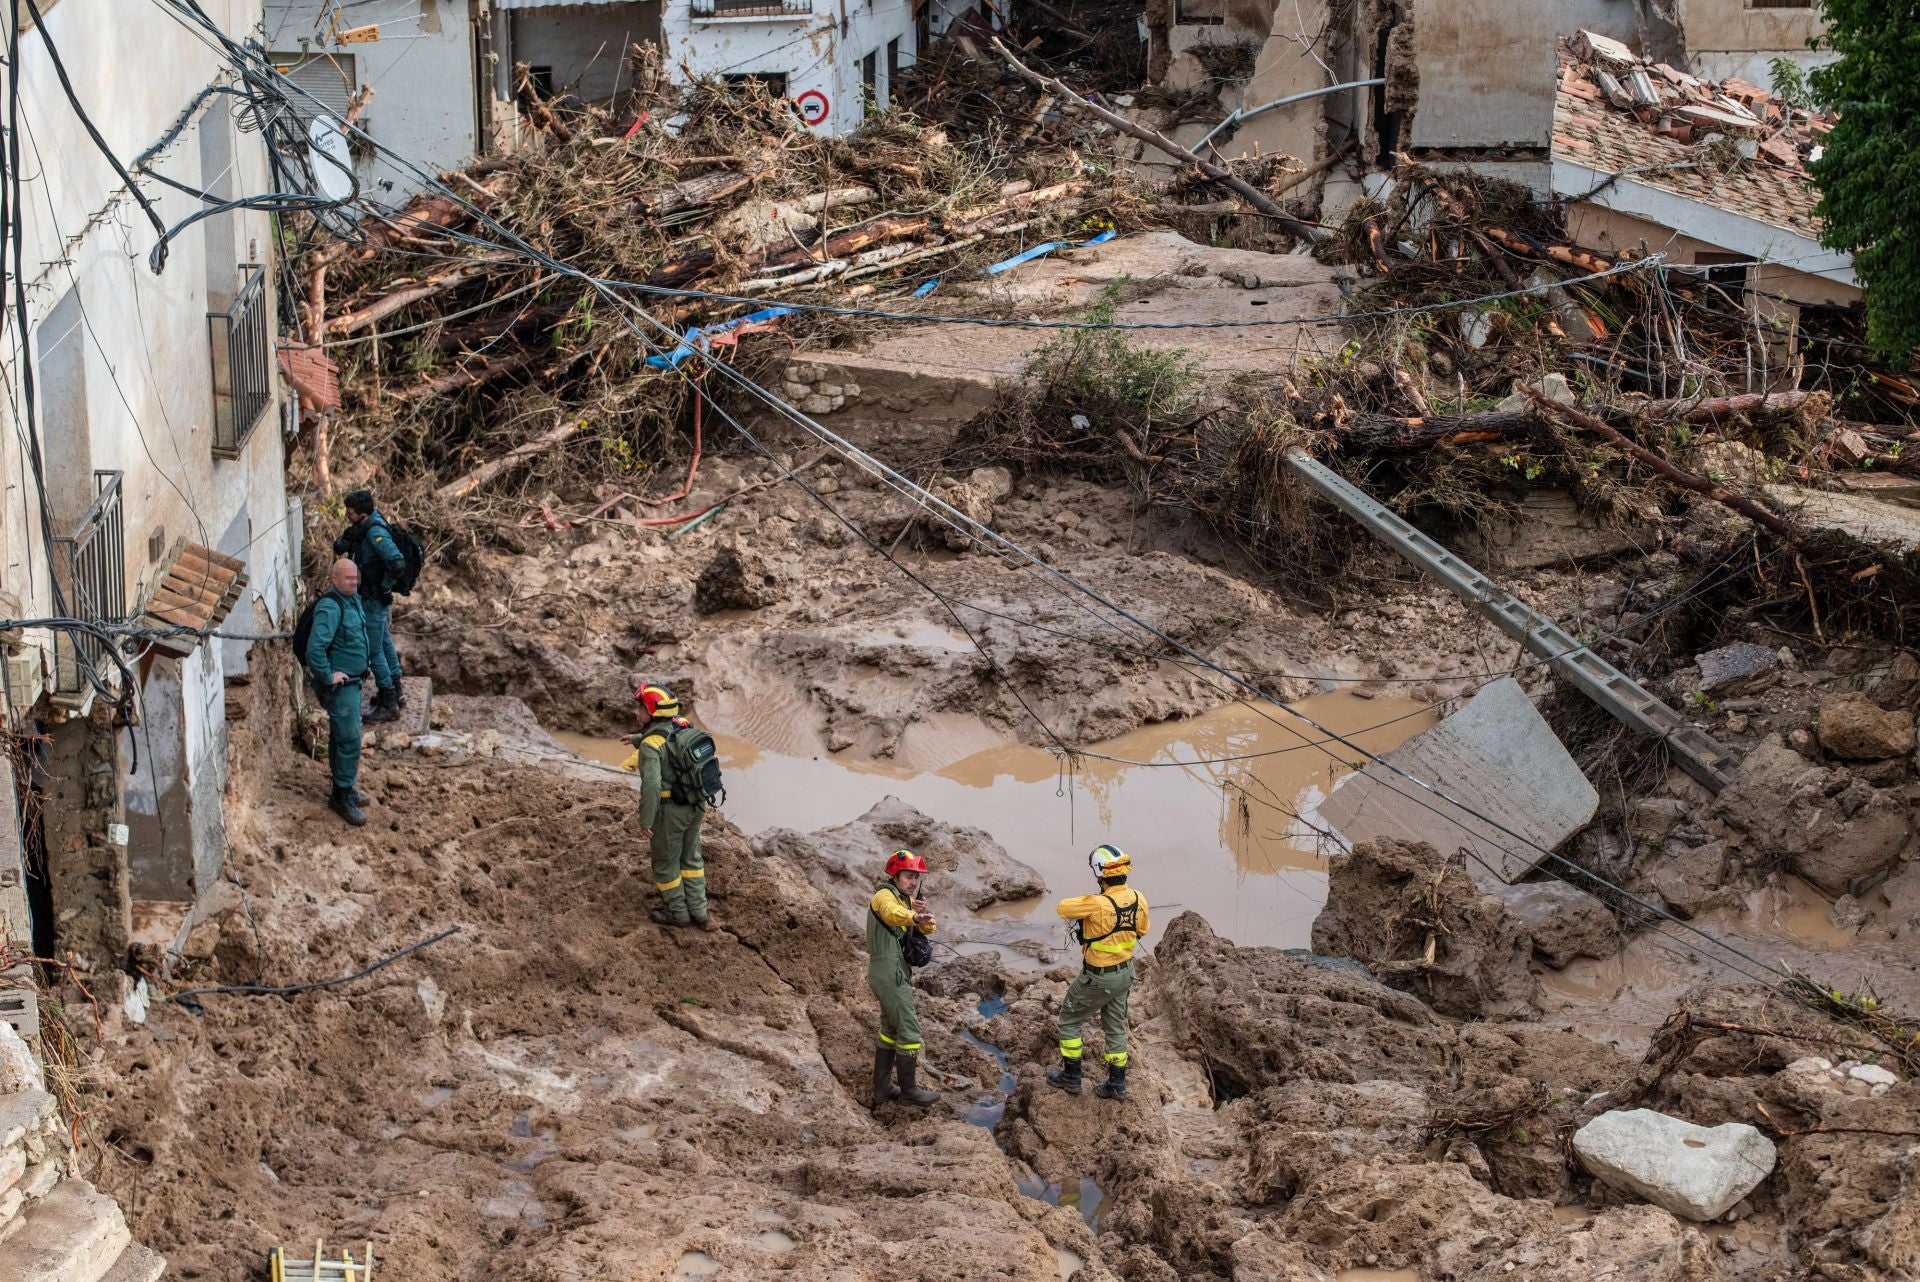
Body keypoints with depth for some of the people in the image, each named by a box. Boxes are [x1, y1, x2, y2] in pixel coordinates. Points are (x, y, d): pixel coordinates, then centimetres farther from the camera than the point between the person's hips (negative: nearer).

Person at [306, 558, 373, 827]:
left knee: (341, 737, 18)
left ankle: (343, 789, 29)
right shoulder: (330, 608, -24)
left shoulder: (355, 600, 7)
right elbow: (315, 647, -33)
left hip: (353, 681, 10)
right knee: (349, 740, -8)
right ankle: (342, 797, -2)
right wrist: (328, 676, -24)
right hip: (341, 684, -10)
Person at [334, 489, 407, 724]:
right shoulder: (362, 528, 2)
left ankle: (389, 705, 1)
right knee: (385, 643, 22)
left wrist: (384, 586, -21)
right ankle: (396, 691, 37)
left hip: (374, 599, -10)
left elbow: (398, 564, -36)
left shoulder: (376, 533, -27)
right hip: (369, 597, 10)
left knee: (374, 650, -5)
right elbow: (339, 548, 9)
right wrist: (347, 537, -13)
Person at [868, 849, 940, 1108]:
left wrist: (923, 913, -20)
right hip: (890, 972, -10)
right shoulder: (885, 895, -14)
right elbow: (892, 912, -39)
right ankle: (908, 1089, 4)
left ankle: (882, 1087, 24)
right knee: (909, 1030, -4)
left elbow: (928, 929, 3)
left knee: (891, 1028, 17)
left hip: (895, 971, 10)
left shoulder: (907, 899, 15)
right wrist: (914, 917, -61)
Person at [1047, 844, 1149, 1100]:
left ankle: (1071, 1077, 24)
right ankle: (1117, 1084, 28)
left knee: (1069, 1019, 16)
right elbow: (1141, 931, 7)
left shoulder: (1097, 905, -33)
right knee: (1115, 1027, 20)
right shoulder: (1138, 899, -11)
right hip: (1125, 973, 6)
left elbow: (1063, 908, -17)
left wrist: (1081, 908, 4)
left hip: (1097, 978, -6)